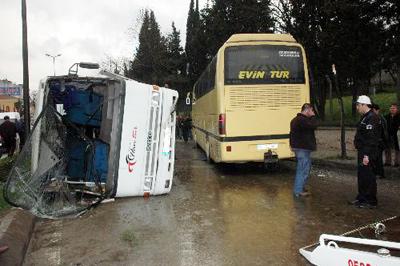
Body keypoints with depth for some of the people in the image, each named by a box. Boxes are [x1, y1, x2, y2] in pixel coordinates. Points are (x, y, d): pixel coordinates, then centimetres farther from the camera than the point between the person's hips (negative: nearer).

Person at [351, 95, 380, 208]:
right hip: (362, 151, 10)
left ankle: (371, 201, 7)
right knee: (361, 175, 17)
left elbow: (371, 138, -23)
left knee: (368, 176, -3)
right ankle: (362, 198, 29)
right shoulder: (365, 117, 16)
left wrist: (367, 155, -26)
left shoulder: (372, 118, -17)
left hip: (367, 153, -10)